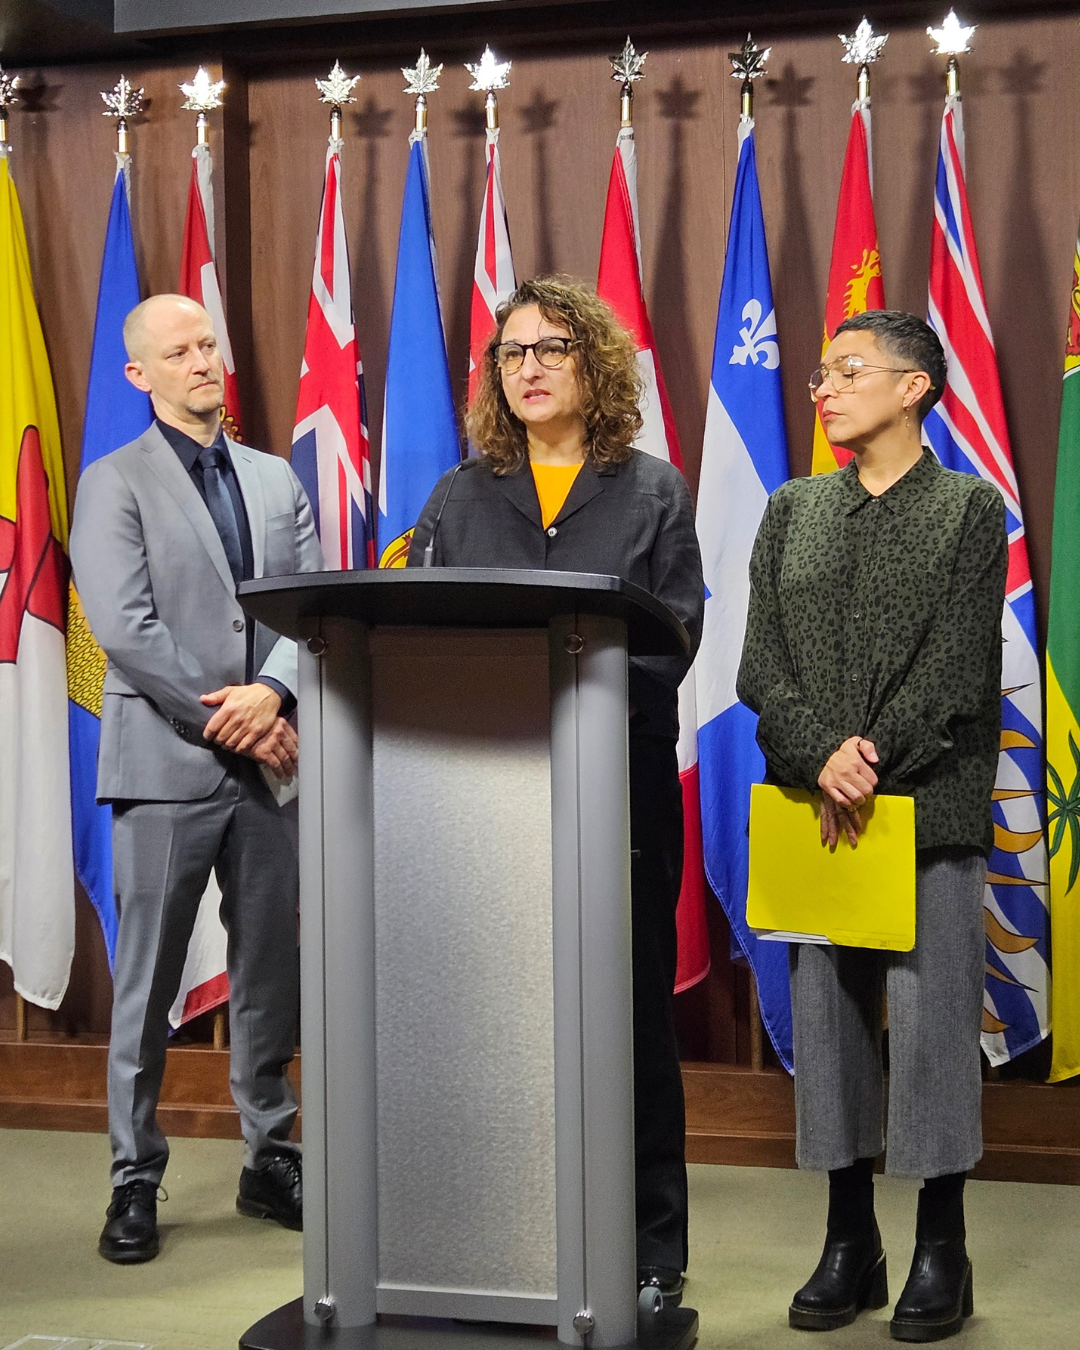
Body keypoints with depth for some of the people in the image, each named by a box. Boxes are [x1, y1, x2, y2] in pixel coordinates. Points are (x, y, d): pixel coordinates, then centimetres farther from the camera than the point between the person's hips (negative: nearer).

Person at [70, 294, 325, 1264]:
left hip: (267, 759, 4)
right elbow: (126, 628, -10)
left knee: (272, 974, 9)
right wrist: (236, 724, -13)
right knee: (148, 983, 1)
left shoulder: (278, 480, 15)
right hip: (167, 763, -4)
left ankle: (271, 1162, 21)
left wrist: (273, 693, -14)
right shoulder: (114, 484, 1)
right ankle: (136, 1182, 10)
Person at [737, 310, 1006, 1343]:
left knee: (931, 1016, -1)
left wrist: (873, 764, -14)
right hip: (815, 808, 4)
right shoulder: (792, 511, 13)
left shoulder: (969, 509, 3)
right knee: (826, 1016, 6)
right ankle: (849, 1246, 17)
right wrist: (822, 759, -11)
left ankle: (940, 1253, 11)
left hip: (930, 805, -3)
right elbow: (762, 662, 5)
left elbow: (956, 668, -6)